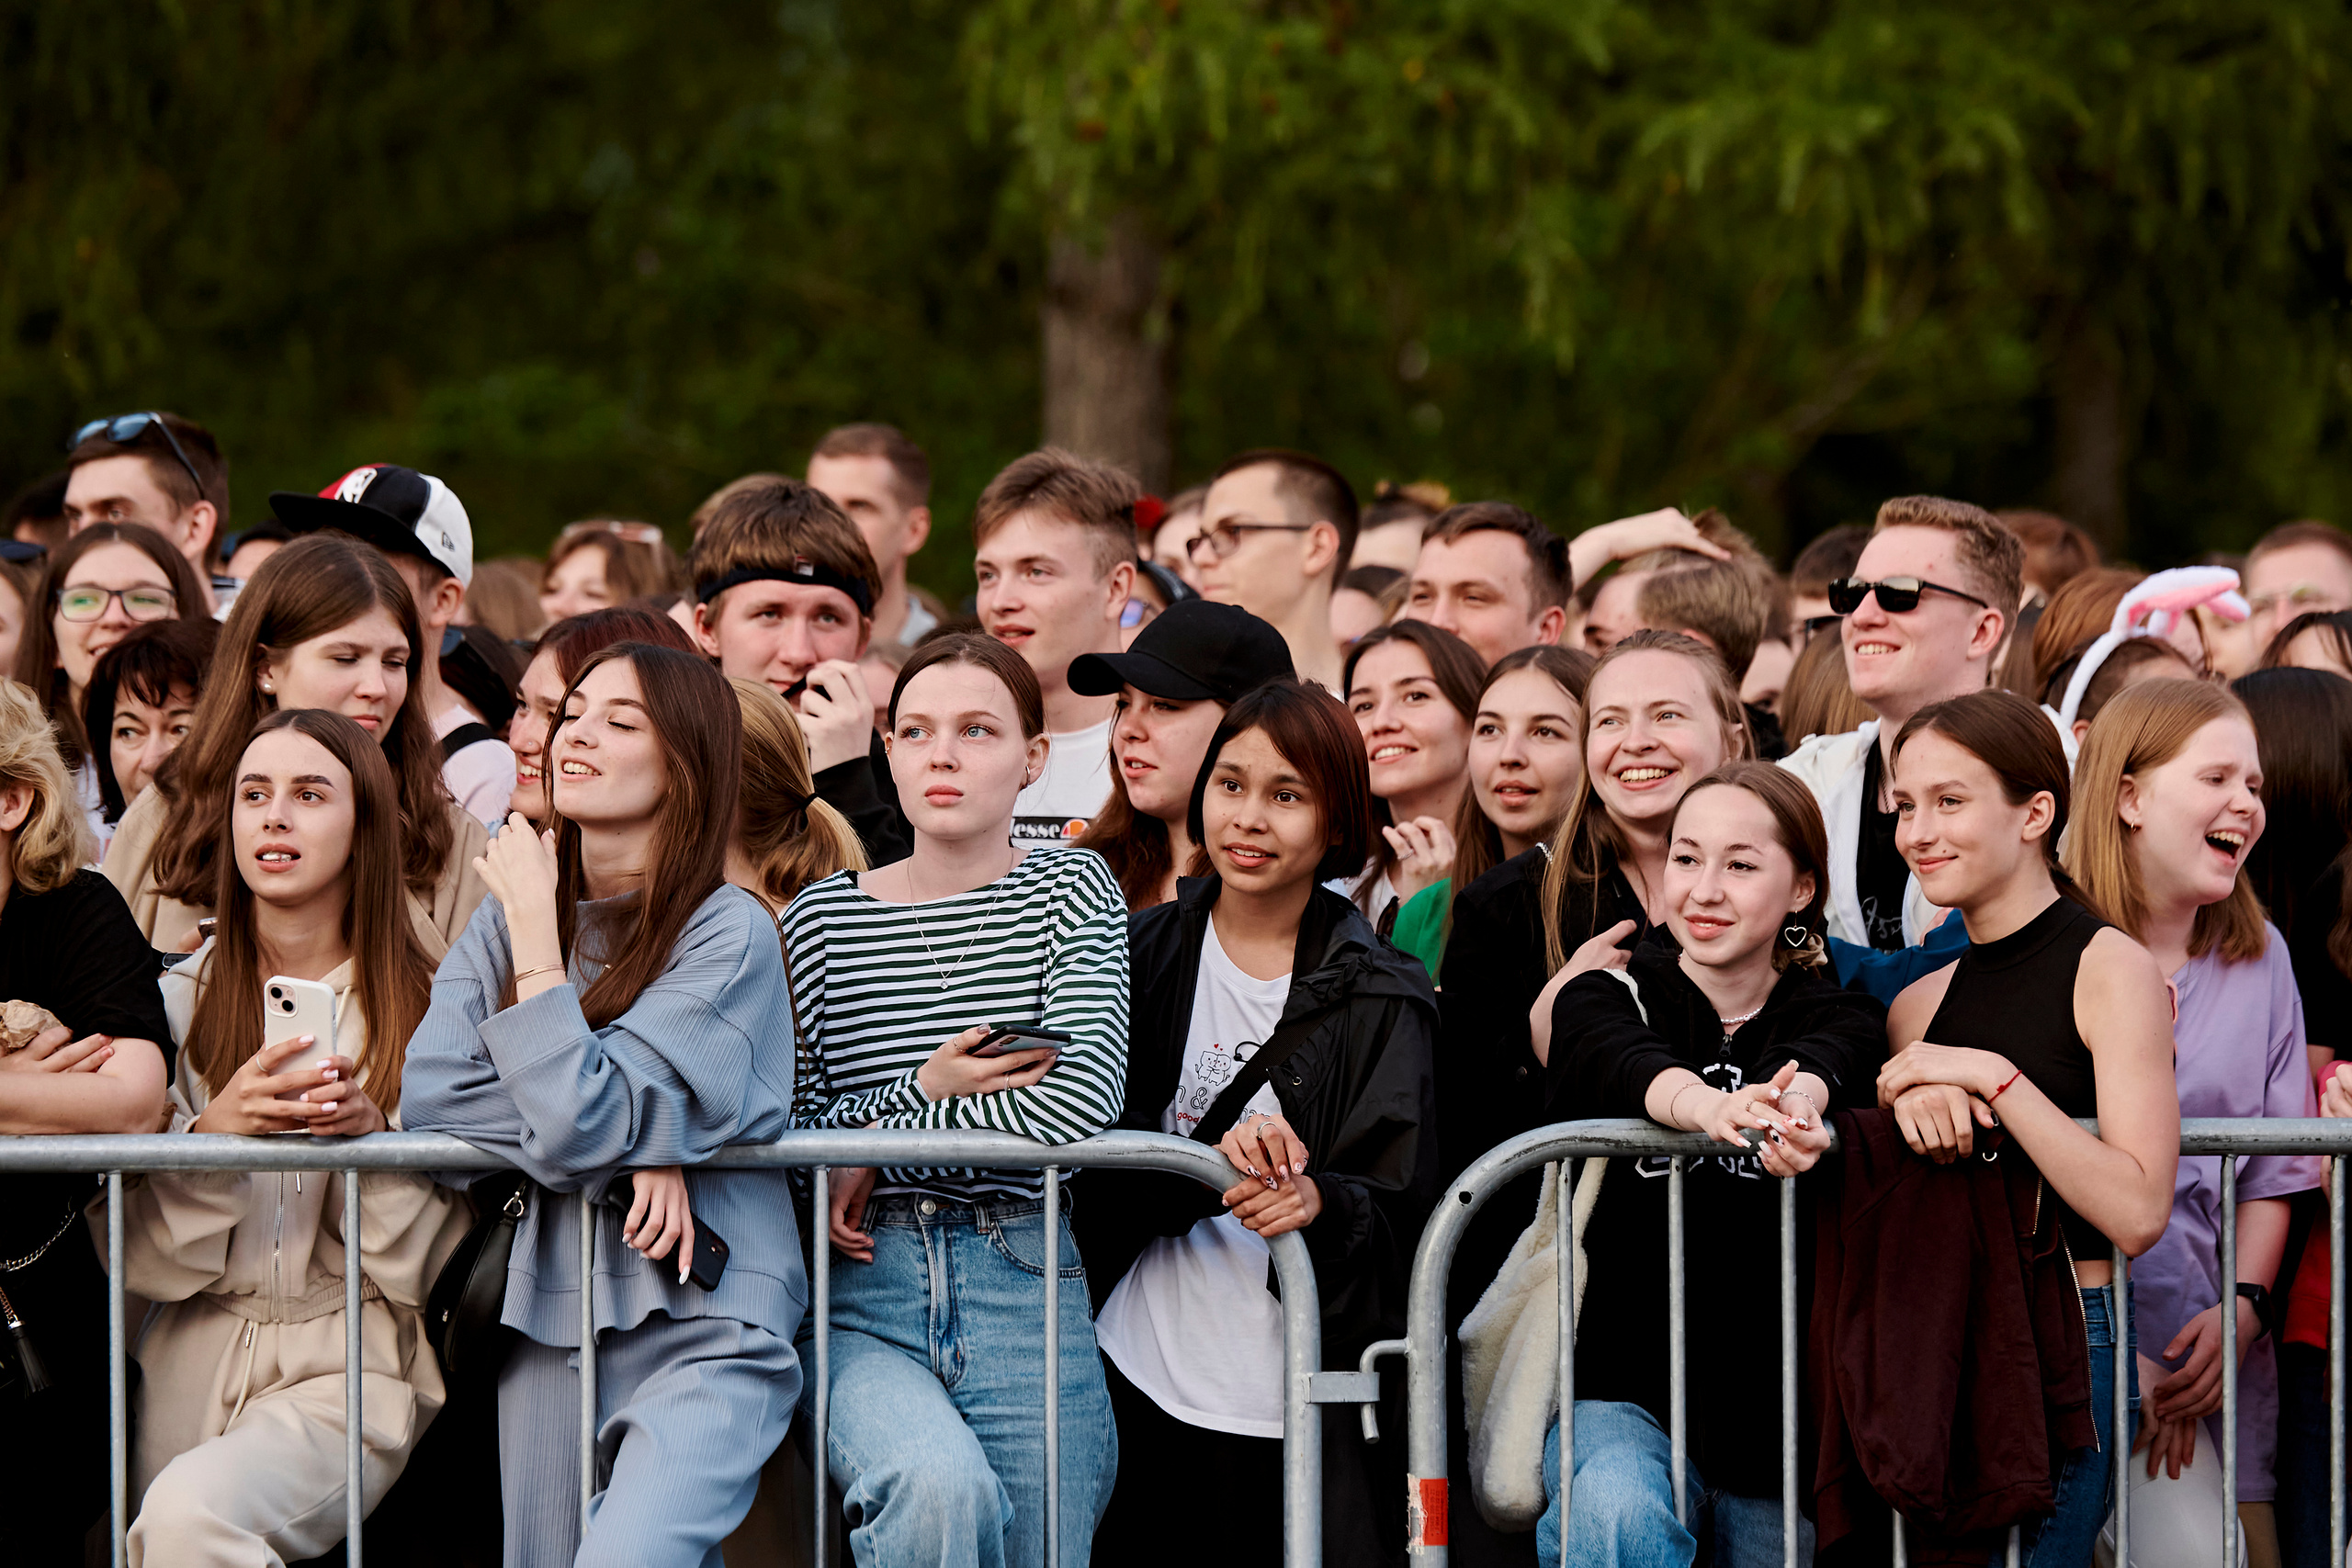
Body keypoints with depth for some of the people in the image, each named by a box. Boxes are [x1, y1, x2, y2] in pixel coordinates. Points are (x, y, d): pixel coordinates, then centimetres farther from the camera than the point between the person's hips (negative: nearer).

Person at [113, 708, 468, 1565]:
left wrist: (372, 1134, -17)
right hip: (195, 1358, 3)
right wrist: (214, 1132, -16)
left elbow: (426, 1267, 0)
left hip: (353, 1368, -3)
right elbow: (132, 1254, 1)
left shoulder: (421, 1009, 1)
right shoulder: (180, 997, 5)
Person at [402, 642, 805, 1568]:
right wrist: (637, 1152, -15)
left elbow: (575, 1125, -17)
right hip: (551, 1316, 6)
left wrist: (535, 927, -10)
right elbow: (427, 1090, -6)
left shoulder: (729, 934, -9)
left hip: (705, 1325, -6)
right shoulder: (504, 918, 9)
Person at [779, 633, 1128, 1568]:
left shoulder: (1071, 890, 6)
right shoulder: (820, 919, 8)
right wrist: (922, 1089, -12)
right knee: (940, 1482, -31)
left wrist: (878, 1147, -7)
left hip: (1025, 1284, 1)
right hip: (862, 1294, -1)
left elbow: (1083, 1097, -10)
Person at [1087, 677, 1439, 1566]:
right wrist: (1211, 1161, -21)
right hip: (1140, 1384, 2)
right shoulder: (1143, 953, 8)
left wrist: (1318, 1202, -24)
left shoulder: (1381, 1000, 3)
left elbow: (1401, 1212, -2)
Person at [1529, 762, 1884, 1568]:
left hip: (1777, 1414, 2)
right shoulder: (1605, 999, 5)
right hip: (1619, 1390, -2)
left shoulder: (1839, 1016, 7)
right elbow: (1621, 1064, -20)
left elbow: (1822, 1061, -19)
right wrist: (1709, 1107, -44)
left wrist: (1795, 1105, -45)